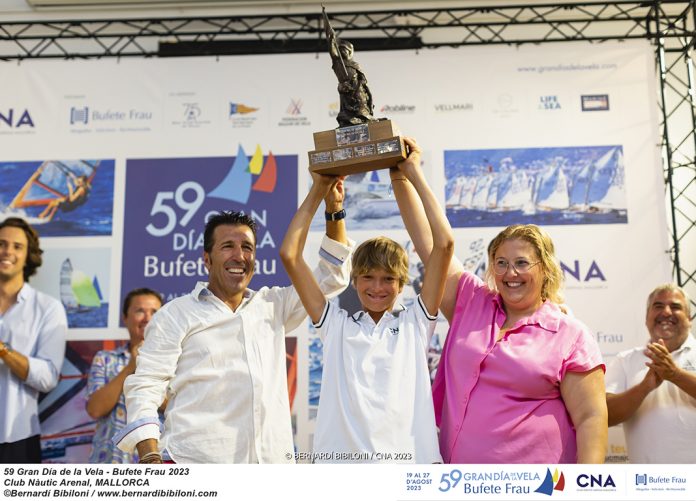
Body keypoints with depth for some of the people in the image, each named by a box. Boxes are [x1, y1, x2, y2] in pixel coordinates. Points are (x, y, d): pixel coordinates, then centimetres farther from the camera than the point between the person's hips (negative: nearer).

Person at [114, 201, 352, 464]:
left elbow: (330, 277, 21)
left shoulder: (273, 306, 16)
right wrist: (151, 458, -13)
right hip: (194, 459, -3)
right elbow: (145, 388, -1)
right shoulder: (175, 315, 4)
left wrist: (334, 213, 11)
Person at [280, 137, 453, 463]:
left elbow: (444, 244, 0)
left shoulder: (415, 323, 8)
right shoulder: (336, 325, 10)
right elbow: (289, 254, 5)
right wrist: (319, 190, 10)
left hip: (408, 457, 0)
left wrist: (414, 174, 5)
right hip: (340, 457, 1)